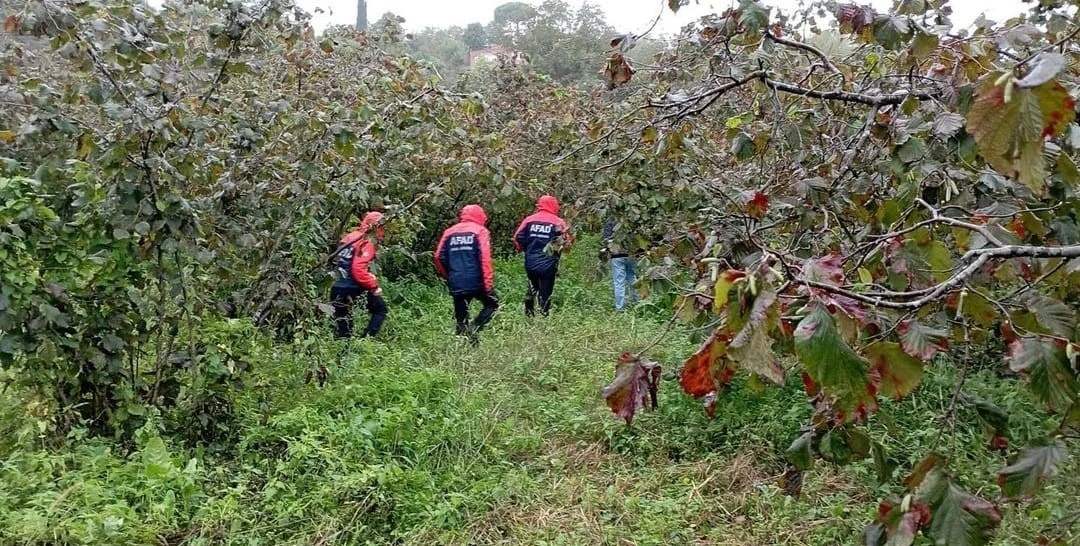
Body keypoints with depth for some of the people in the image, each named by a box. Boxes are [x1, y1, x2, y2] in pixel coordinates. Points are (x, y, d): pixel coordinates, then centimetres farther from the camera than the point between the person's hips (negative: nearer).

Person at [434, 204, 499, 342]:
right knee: (492, 304, 15)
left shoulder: (449, 232, 13)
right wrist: (488, 282, -11)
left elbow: (439, 257, 10)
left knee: (461, 318, 12)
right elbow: (484, 258, -10)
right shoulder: (480, 230, 1)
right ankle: (474, 329, -5)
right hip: (476, 282, -4)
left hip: (456, 284, 4)